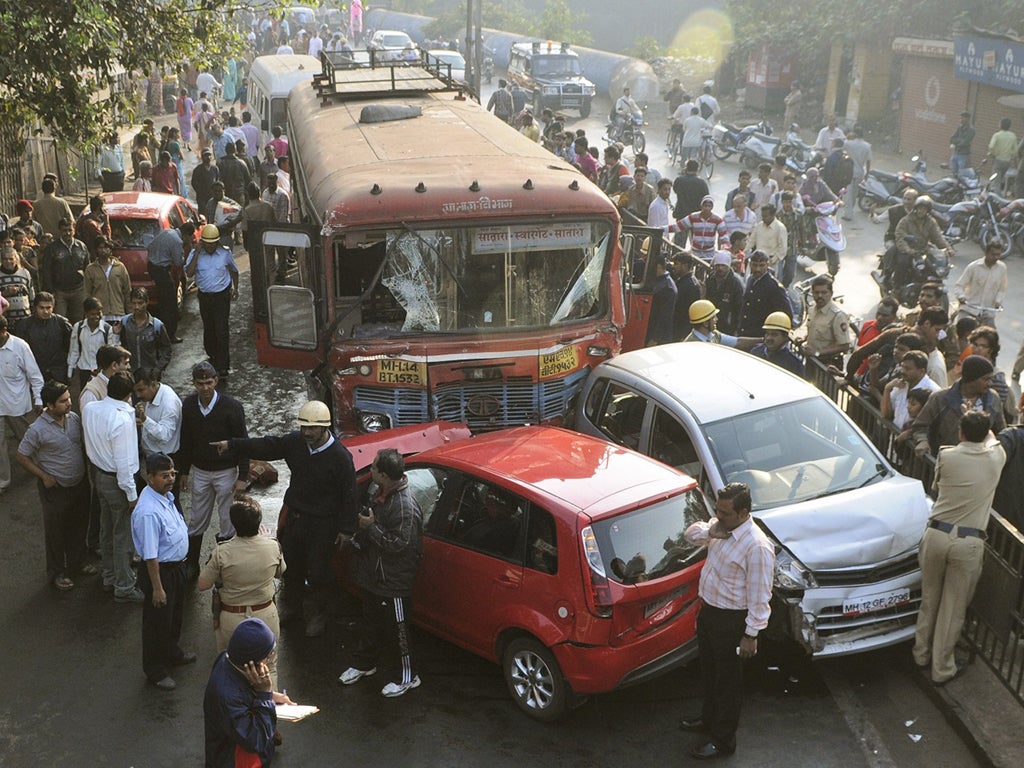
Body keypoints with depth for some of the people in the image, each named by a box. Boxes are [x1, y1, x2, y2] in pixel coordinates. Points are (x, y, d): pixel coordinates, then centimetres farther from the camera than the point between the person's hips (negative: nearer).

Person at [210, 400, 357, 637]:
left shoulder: (340, 457, -22)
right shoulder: (295, 442, -8)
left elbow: (349, 494, -17)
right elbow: (266, 447, 3)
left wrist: (345, 529, -14)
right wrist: (231, 446, -3)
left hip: (322, 524, -5)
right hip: (293, 515, 6)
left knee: (318, 572, 9)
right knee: (291, 566, 22)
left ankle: (316, 615, 31)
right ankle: (291, 607, 44)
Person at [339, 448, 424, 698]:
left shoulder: (405, 507, -30)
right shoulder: (381, 493, 0)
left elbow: (399, 544, -29)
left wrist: (371, 526, -24)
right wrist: (362, 531, 1)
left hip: (393, 583, -9)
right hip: (373, 575, 9)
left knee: (396, 631, 7)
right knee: (370, 623, 26)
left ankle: (405, 677, 24)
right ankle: (363, 664, 45)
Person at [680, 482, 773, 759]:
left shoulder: (757, 546, -29)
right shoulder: (720, 525, -5)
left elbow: (759, 596, -23)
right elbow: (691, 534, 10)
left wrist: (751, 635, -18)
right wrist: (709, 532, -13)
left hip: (730, 621, -8)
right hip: (708, 610, 8)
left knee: (728, 681, 10)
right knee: (708, 671, 26)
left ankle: (723, 740, 27)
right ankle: (709, 719, 47)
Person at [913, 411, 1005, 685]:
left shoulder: (946, 455, -4)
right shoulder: (996, 458, -2)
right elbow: (992, 441, 24)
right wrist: (982, 427, 41)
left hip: (936, 534, 1)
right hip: (969, 542, -1)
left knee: (929, 599, 18)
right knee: (953, 608, 9)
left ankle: (922, 654, 32)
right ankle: (942, 669, 17)